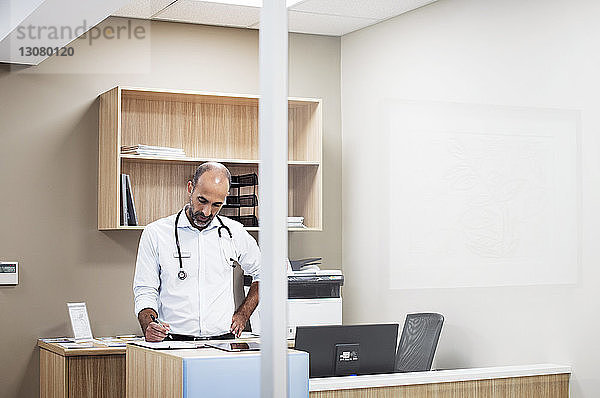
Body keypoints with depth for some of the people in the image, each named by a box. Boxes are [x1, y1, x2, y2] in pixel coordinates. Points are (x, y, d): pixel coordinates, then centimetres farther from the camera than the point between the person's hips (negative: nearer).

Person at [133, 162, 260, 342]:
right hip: (174, 343, 0)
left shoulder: (234, 233, 9)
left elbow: (263, 274, 24)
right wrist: (149, 326, -18)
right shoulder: (155, 233, 2)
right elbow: (145, 292, 2)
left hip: (223, 340, 0)